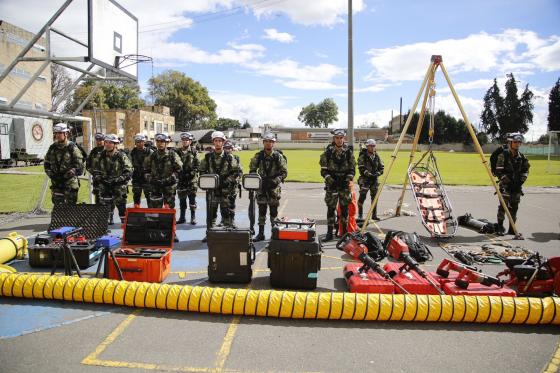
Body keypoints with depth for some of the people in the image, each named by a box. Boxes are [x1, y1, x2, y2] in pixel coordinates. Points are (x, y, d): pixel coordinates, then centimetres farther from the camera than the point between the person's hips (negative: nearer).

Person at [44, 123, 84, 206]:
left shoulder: (72, 148, -7)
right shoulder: (52, 148, 9)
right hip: (56, 183, 5)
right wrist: (50, 174, 3)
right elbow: (47, 163, 19)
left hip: (70, 182, -5)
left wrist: (67, 175, -16)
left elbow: (79, 167, -11)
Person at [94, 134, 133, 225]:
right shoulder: (101, 156, 6)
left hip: (119, 186, -4)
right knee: (105, 205, 8)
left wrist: (116, 180, -19)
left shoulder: (122, 156, -9)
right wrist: (99, 178, -3)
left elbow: (128, 172, -13)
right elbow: (96, 170, 16)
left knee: (121, 205, -4)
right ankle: (108, 221, 24)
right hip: (104, 186, 5)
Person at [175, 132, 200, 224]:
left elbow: (197, 165, -1)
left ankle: (193, 217, 8)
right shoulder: (177, 152, 9)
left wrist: (191, 173, -12)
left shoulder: (194, 152, 2)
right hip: (181, 178, 3)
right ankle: (182, 217, 17)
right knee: (182, 198, 8)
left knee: (192, 198, 0)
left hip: (192, 178, -3)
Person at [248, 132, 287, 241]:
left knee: (274, 211, 3)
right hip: (261, 186, 2)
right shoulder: (258, 156, 1)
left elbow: (284, 172, -4)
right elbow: (252, 169, 10)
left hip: (274, 187, -2)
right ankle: (261, 233, 16)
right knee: (261, 210, 7)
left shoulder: (278, 156, -5)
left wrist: (276, 180, -18)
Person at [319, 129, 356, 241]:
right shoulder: (328, 152, -1)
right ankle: (329, 232, 10)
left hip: (345, 185, 1)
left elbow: (352, 169, 5)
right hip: (332, 184, -1)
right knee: (330, 208, 2)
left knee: (344, 209, 6)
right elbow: (324, 170, -1)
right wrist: (330, 179, -16)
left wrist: (348, 179, -10)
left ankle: (344, 232, 17)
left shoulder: (349, 152, 3)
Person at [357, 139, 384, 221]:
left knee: (374, 197, 7)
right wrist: (369, 174, -19)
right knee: (362, 196, -10)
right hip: (365, 179, -5)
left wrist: (378, 173, -6)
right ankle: (360, 215, -1)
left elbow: (381, 167, 12)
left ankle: (374, 215, 16)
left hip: (374, 179, 6)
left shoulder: (376, 156, 10)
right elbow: (361, 168, -14)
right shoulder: (362, 156, -7)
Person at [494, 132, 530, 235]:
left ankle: (512, 229, 17)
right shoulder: (503, 155, -8)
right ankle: (500, 227, 4)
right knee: (503, 206, -7)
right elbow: (499, 171, -11)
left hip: (517, 186, 6)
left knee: (514, 207, 9)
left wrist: (522, 180, 3)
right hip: (505, 185, -5)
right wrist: (508, 180, -16)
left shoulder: (521, 156, 10)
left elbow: (525, 169, 18)